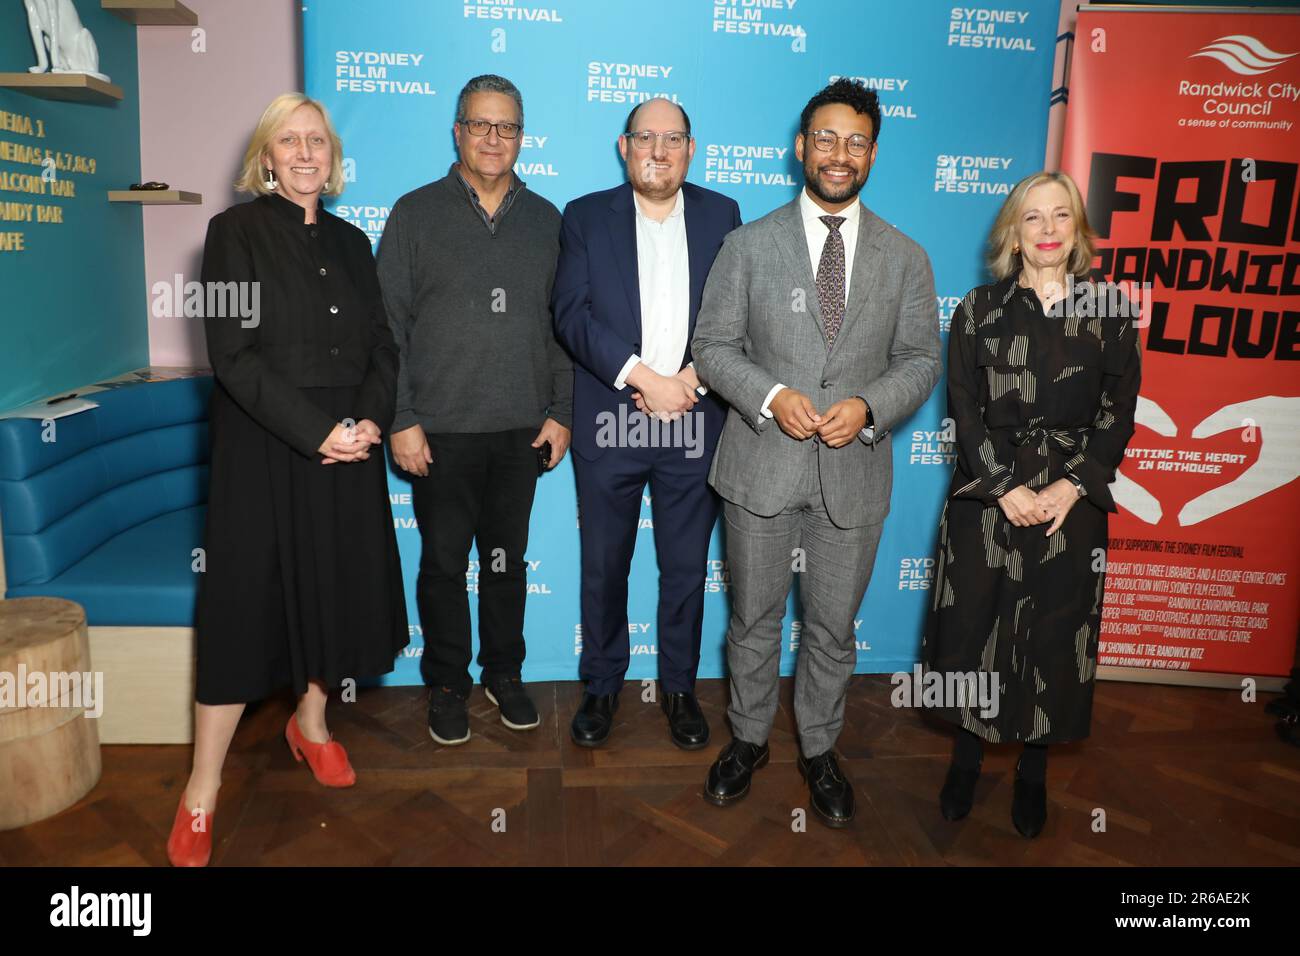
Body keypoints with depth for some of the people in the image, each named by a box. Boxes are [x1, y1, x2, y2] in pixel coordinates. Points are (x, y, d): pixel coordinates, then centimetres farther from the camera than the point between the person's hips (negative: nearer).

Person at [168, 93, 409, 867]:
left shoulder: (351, 242, 12)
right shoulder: (235, 231, -2)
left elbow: (383, 346, 9)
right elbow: (233, 355, -12)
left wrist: (369, 421, -9)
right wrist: (317, 429, -18)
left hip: (348, 447, 5)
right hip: (265, 448, -5)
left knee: (340, 588, 10)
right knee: (246, 599, -2)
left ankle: (312, 721, 33)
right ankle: (203, 789, 11)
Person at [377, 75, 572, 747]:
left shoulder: (544, 220, 10)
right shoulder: (415, 214, 2)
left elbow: (562, 325, 10)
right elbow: (389, 324, -1)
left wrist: (560, 412, 3)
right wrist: (400, 421, -7)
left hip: (522, 430, 2)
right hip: (440, 430, -2)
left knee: (507, 558, 12)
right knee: (444, 561, 7)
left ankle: (503, 673, 29)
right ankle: (447, 684, 24)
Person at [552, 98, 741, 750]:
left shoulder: (721, 215, 8)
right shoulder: (587, 217, 5)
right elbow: (572, 314, -6)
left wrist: (694, 379, -13)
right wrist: (641, 376, -17)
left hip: (694, 423, 1)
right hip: (608, 423, 0)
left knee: (686, 568, 10)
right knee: (603, 567, 10)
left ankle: (679, 687, 28)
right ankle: (601, 686, 28)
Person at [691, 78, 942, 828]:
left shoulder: (906, 258, 5)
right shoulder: (750, 245, 1)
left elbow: (921, 360, 5)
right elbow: (714, 346, -1)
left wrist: (868, 407, -15)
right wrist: (772, 396, -18)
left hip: (854, 471, 1)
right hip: (762, 464, -1)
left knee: (833, 627, 14)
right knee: (754, 619, 13)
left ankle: (820, 750, 35)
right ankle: (749, 739, 35)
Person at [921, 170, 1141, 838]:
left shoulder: (1108, 312, 3)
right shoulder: (979, 308, 2)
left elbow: (1118, 413, 1)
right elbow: (963, 407, -3)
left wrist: (1067, 489, -11)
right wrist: (1007, 488, -12)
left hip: (1072, 499, 1)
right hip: (986, 494, 0)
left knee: (1054, 634, 8)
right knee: (974, 625, 4)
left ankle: (1033, 770, 26)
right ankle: (967, 755, 25)